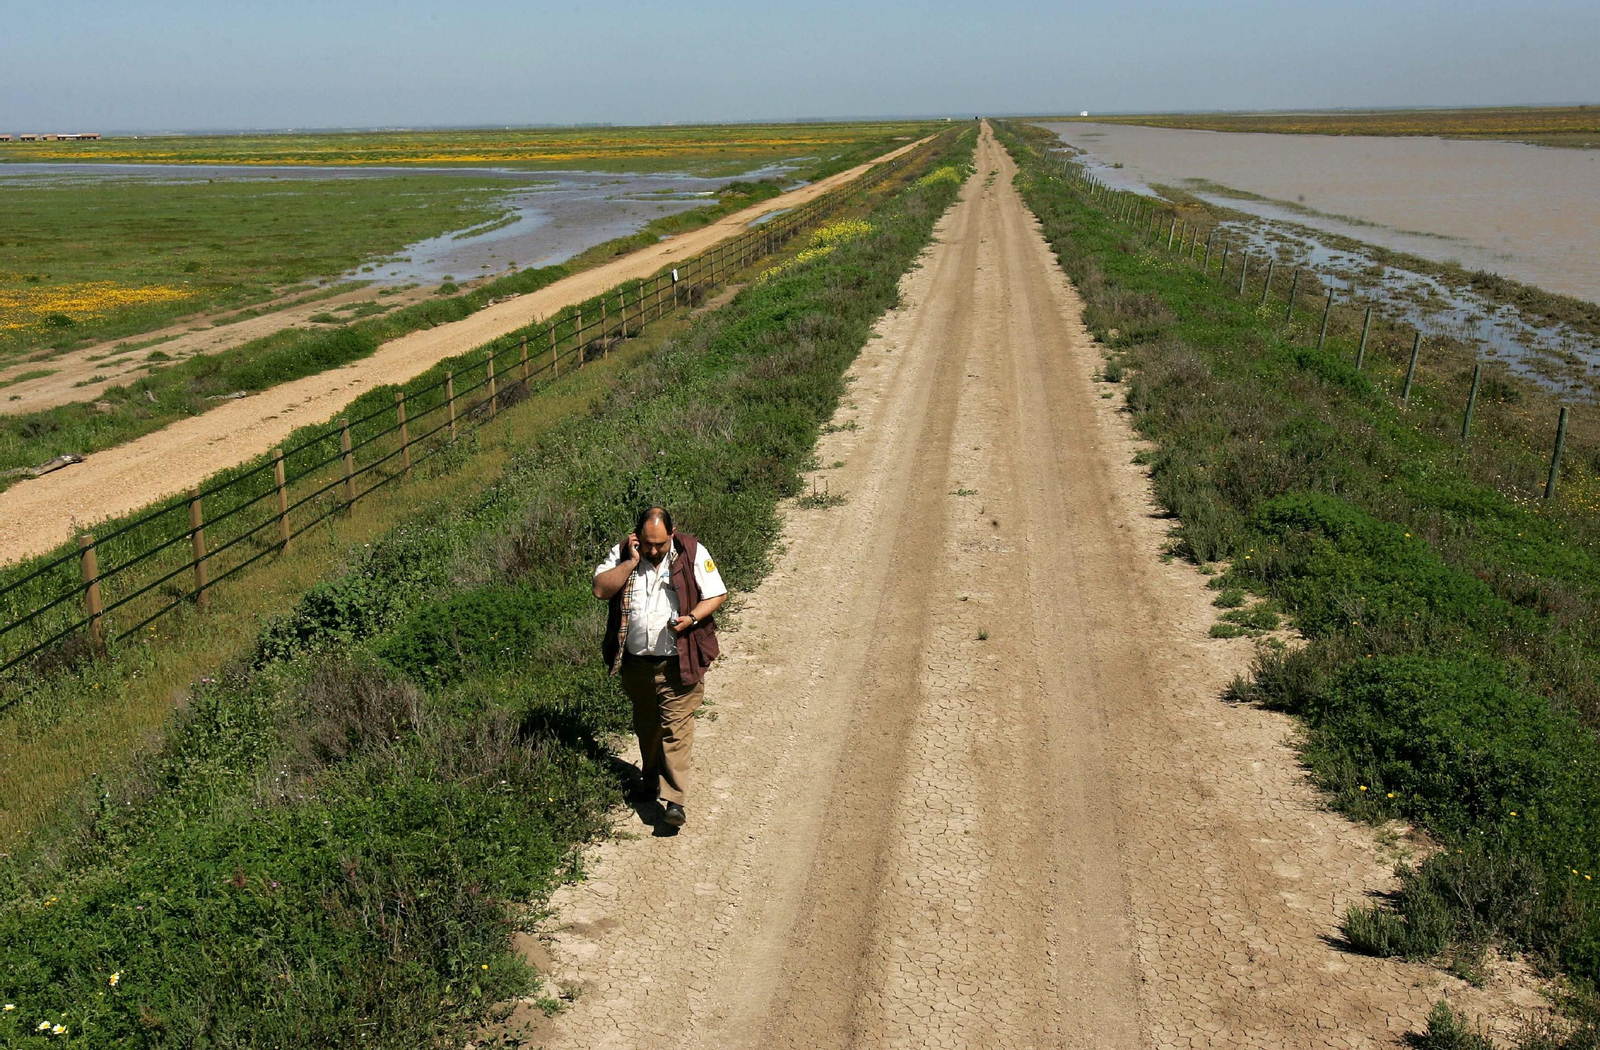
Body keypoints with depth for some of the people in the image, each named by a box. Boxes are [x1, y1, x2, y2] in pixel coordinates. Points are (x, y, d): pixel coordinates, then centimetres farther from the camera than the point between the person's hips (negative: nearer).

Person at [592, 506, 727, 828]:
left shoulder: (692, 553, -7)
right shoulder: (622, 553, 0)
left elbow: (717, 595, -3)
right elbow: (601, 590, -11)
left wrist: (691, 618, -19)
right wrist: (631, 561, -18)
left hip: (679, 662, -4)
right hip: (636, 661, 4)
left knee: (675, 728, -8)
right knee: (646, 726, 19)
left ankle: (674, 800, -6)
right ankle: (650, 782, 38)